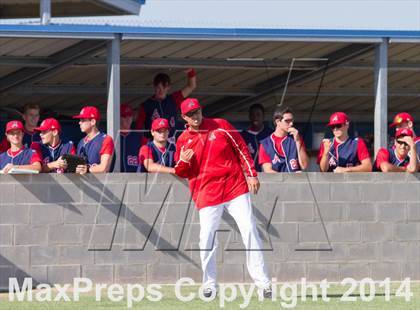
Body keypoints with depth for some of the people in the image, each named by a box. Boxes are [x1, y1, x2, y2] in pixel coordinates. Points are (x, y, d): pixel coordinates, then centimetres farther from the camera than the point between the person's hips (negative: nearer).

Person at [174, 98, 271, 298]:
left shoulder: (220, 126, 4)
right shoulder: (183, 141, 6)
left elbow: (241, 149, 7)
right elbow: (181, 173, 10)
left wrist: (251, 174, 0)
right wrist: (183, 162, -13)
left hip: (235, 187, 0)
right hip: (207, 194, 0)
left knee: (250, 231, -5)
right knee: (207, 237, -8)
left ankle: (262, 281, -2)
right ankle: (209, 285, 5)